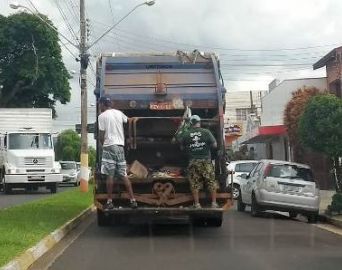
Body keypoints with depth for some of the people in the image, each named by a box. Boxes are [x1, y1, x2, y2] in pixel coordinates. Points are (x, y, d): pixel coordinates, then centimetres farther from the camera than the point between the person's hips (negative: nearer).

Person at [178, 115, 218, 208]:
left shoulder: (185, 134, 1)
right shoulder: (206, 132, -3)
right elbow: (215, 145, -1)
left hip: (193, 162, 1)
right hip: (206, 161, -1)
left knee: (195, 184, 6)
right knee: (211, 183, 7)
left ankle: (197, 204, 6)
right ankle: (214, 203, 7)